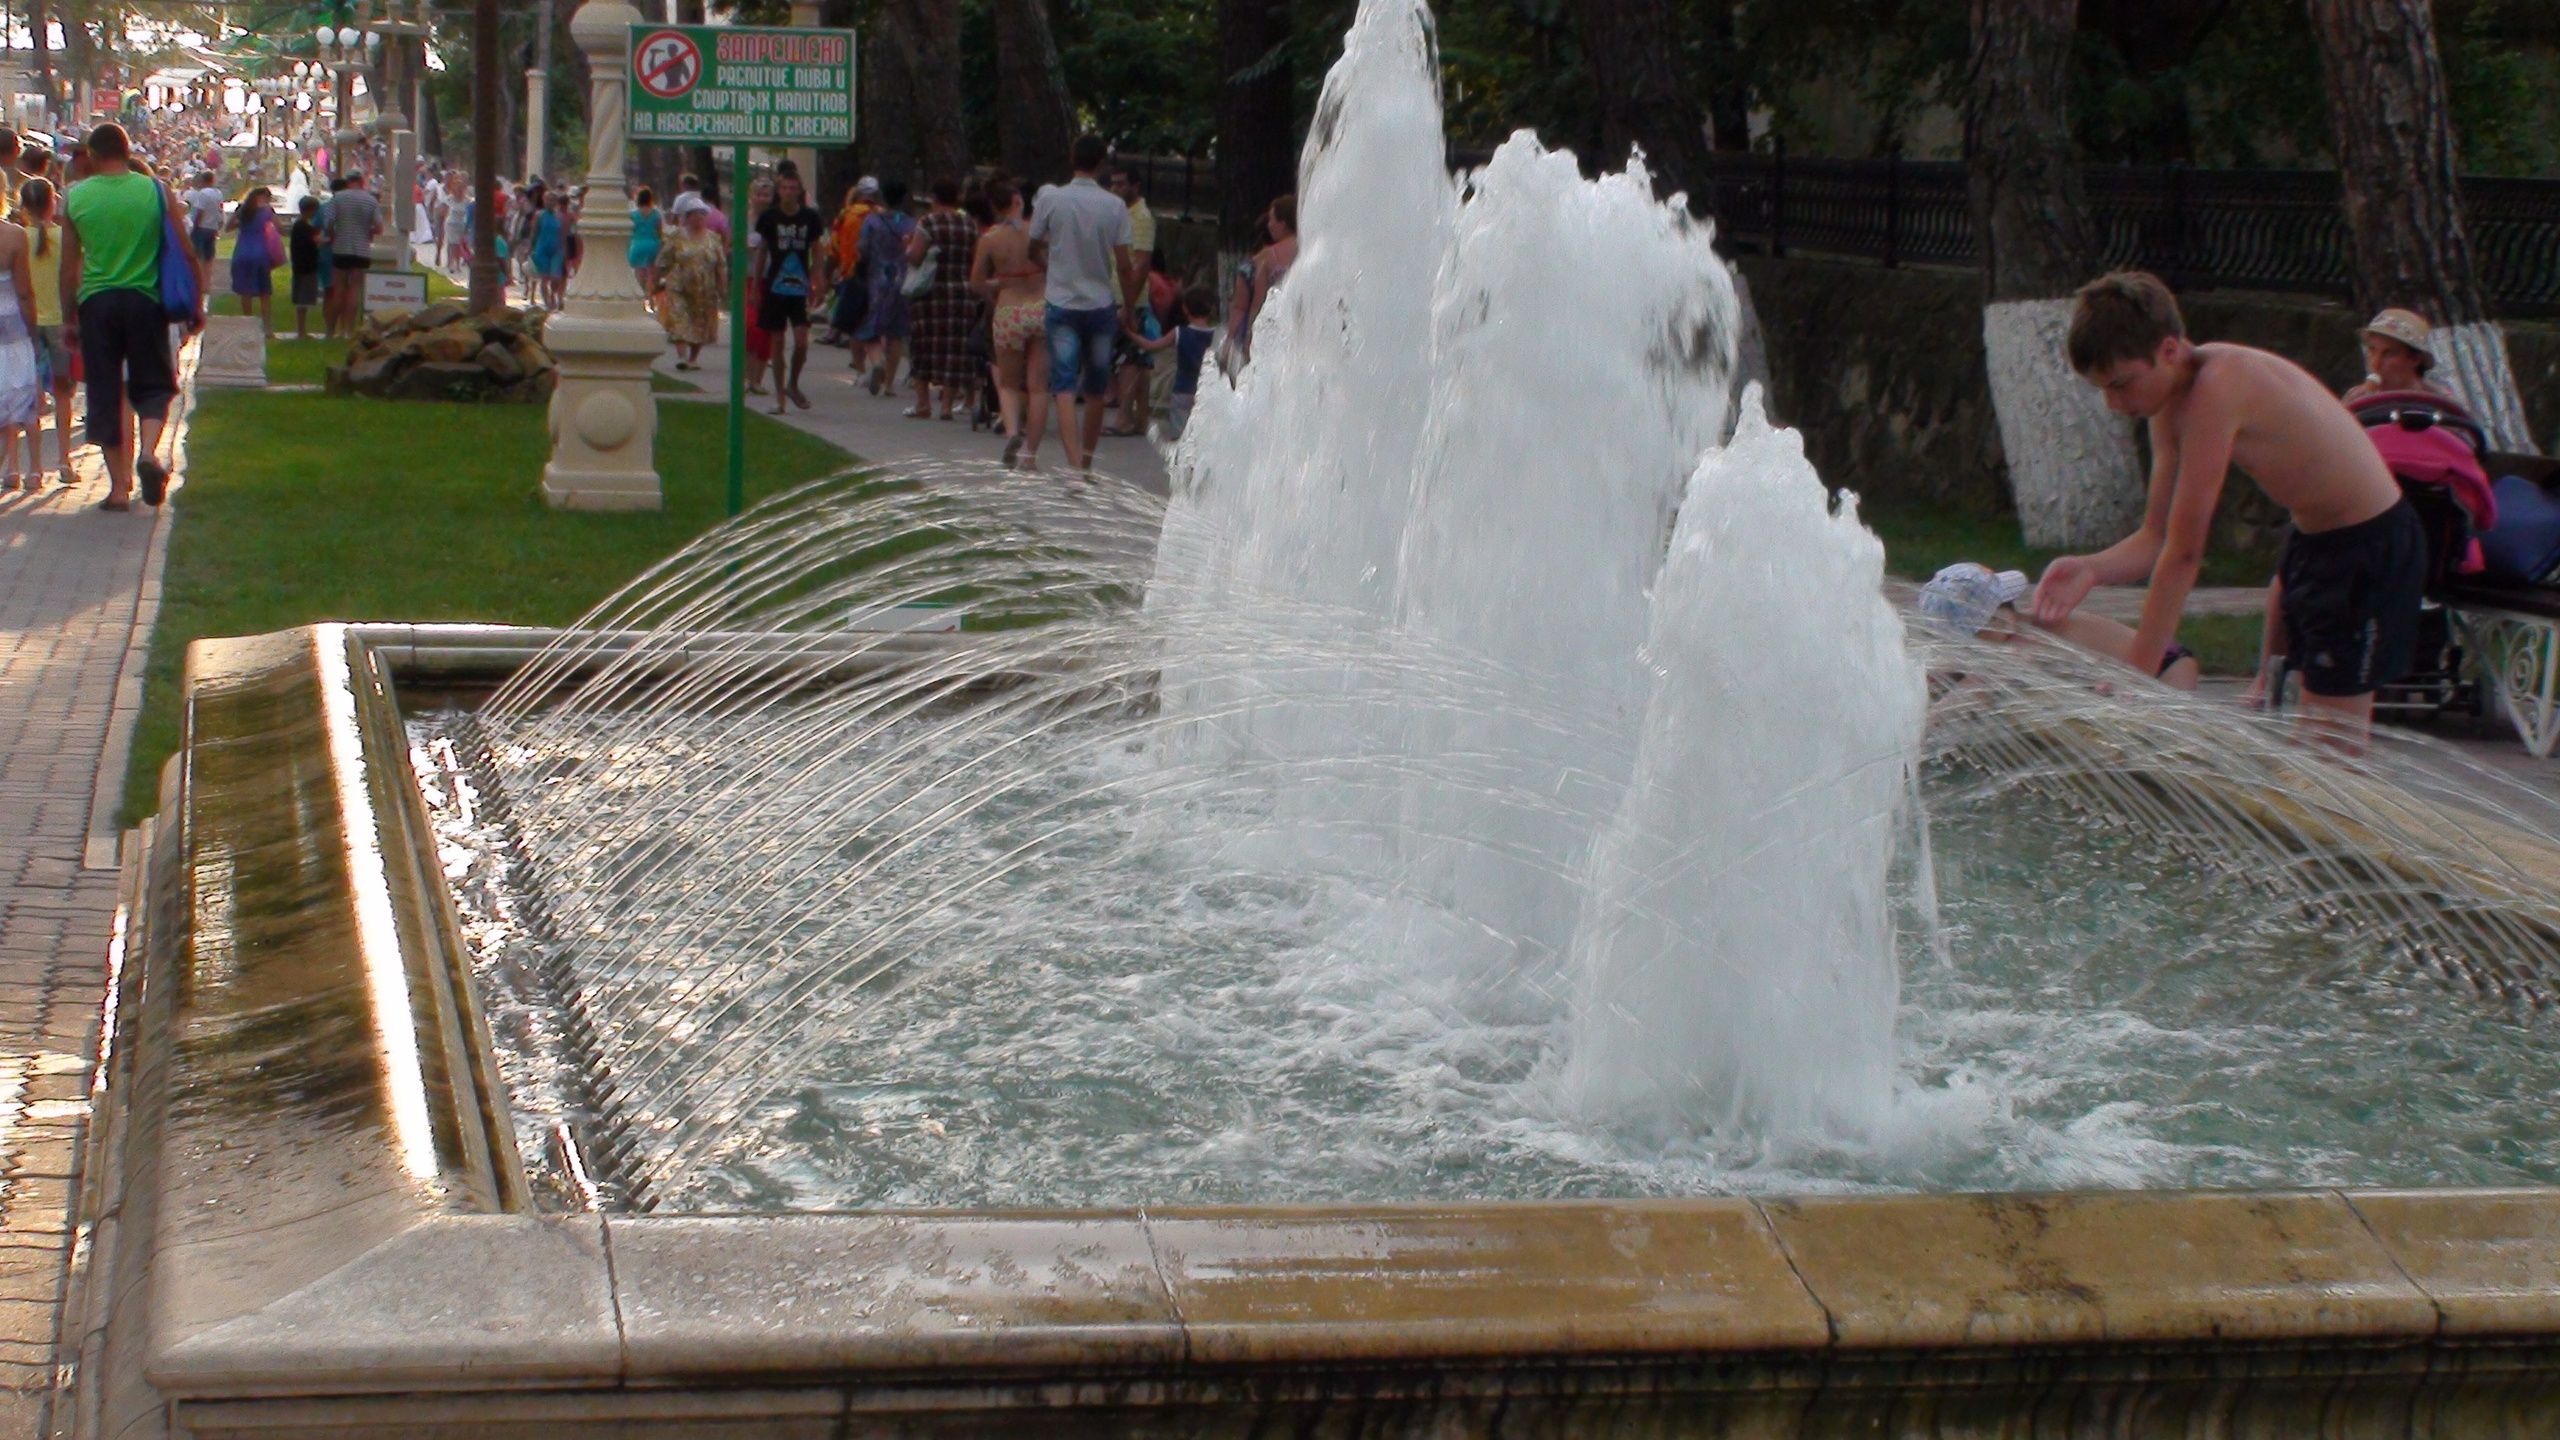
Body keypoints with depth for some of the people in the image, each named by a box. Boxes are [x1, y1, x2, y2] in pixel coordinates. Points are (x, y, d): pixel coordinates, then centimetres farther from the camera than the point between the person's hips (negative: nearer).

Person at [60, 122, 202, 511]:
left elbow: (69, 266, 5)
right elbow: (188, 254, 0)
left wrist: (69, 317, 13)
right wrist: (196, 304, 11)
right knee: (152, 384, 12)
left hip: (96, 302, 0)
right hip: (144, 300, 0)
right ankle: (149, 451, -15)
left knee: (104, 392, 7)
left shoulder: (75, 198, 1)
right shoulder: (156, 191, -1)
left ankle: (118, 486, 6)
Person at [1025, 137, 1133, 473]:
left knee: (1064, 388, -7)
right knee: (1095, 391, 16)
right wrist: (1127, 304, 10)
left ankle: (1076, 465, -22)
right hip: (1101, 306, 2)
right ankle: (1086, 461, 28)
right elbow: (1124, 264, -5)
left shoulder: (1051, 199, -7)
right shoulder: (1115, 206, -5)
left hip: (1062, 305, -2)